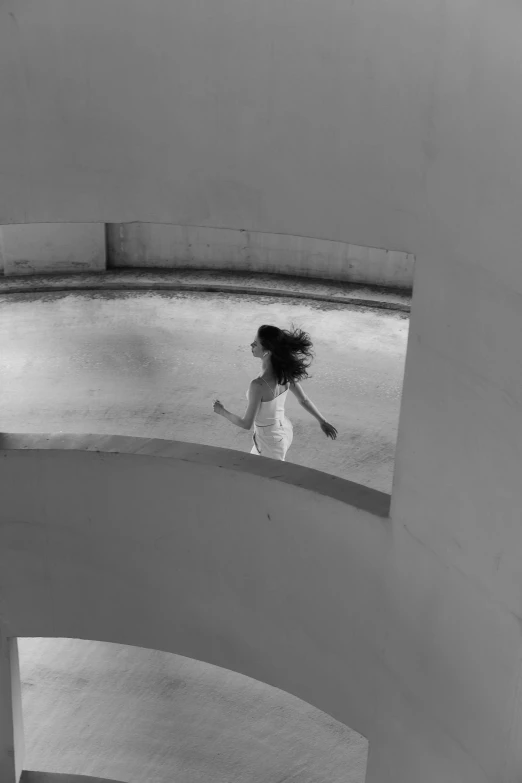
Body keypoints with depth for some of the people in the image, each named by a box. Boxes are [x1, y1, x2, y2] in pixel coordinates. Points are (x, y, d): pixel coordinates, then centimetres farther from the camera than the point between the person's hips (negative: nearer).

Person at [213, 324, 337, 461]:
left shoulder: (258, 385, -34)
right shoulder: (285, 371, -13)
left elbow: (246, 424, -23)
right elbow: (303, 400, 1)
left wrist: (222, 412, -7)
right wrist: (322, 420, 15)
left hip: (271, 442, -8)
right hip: (285, 431, 8)